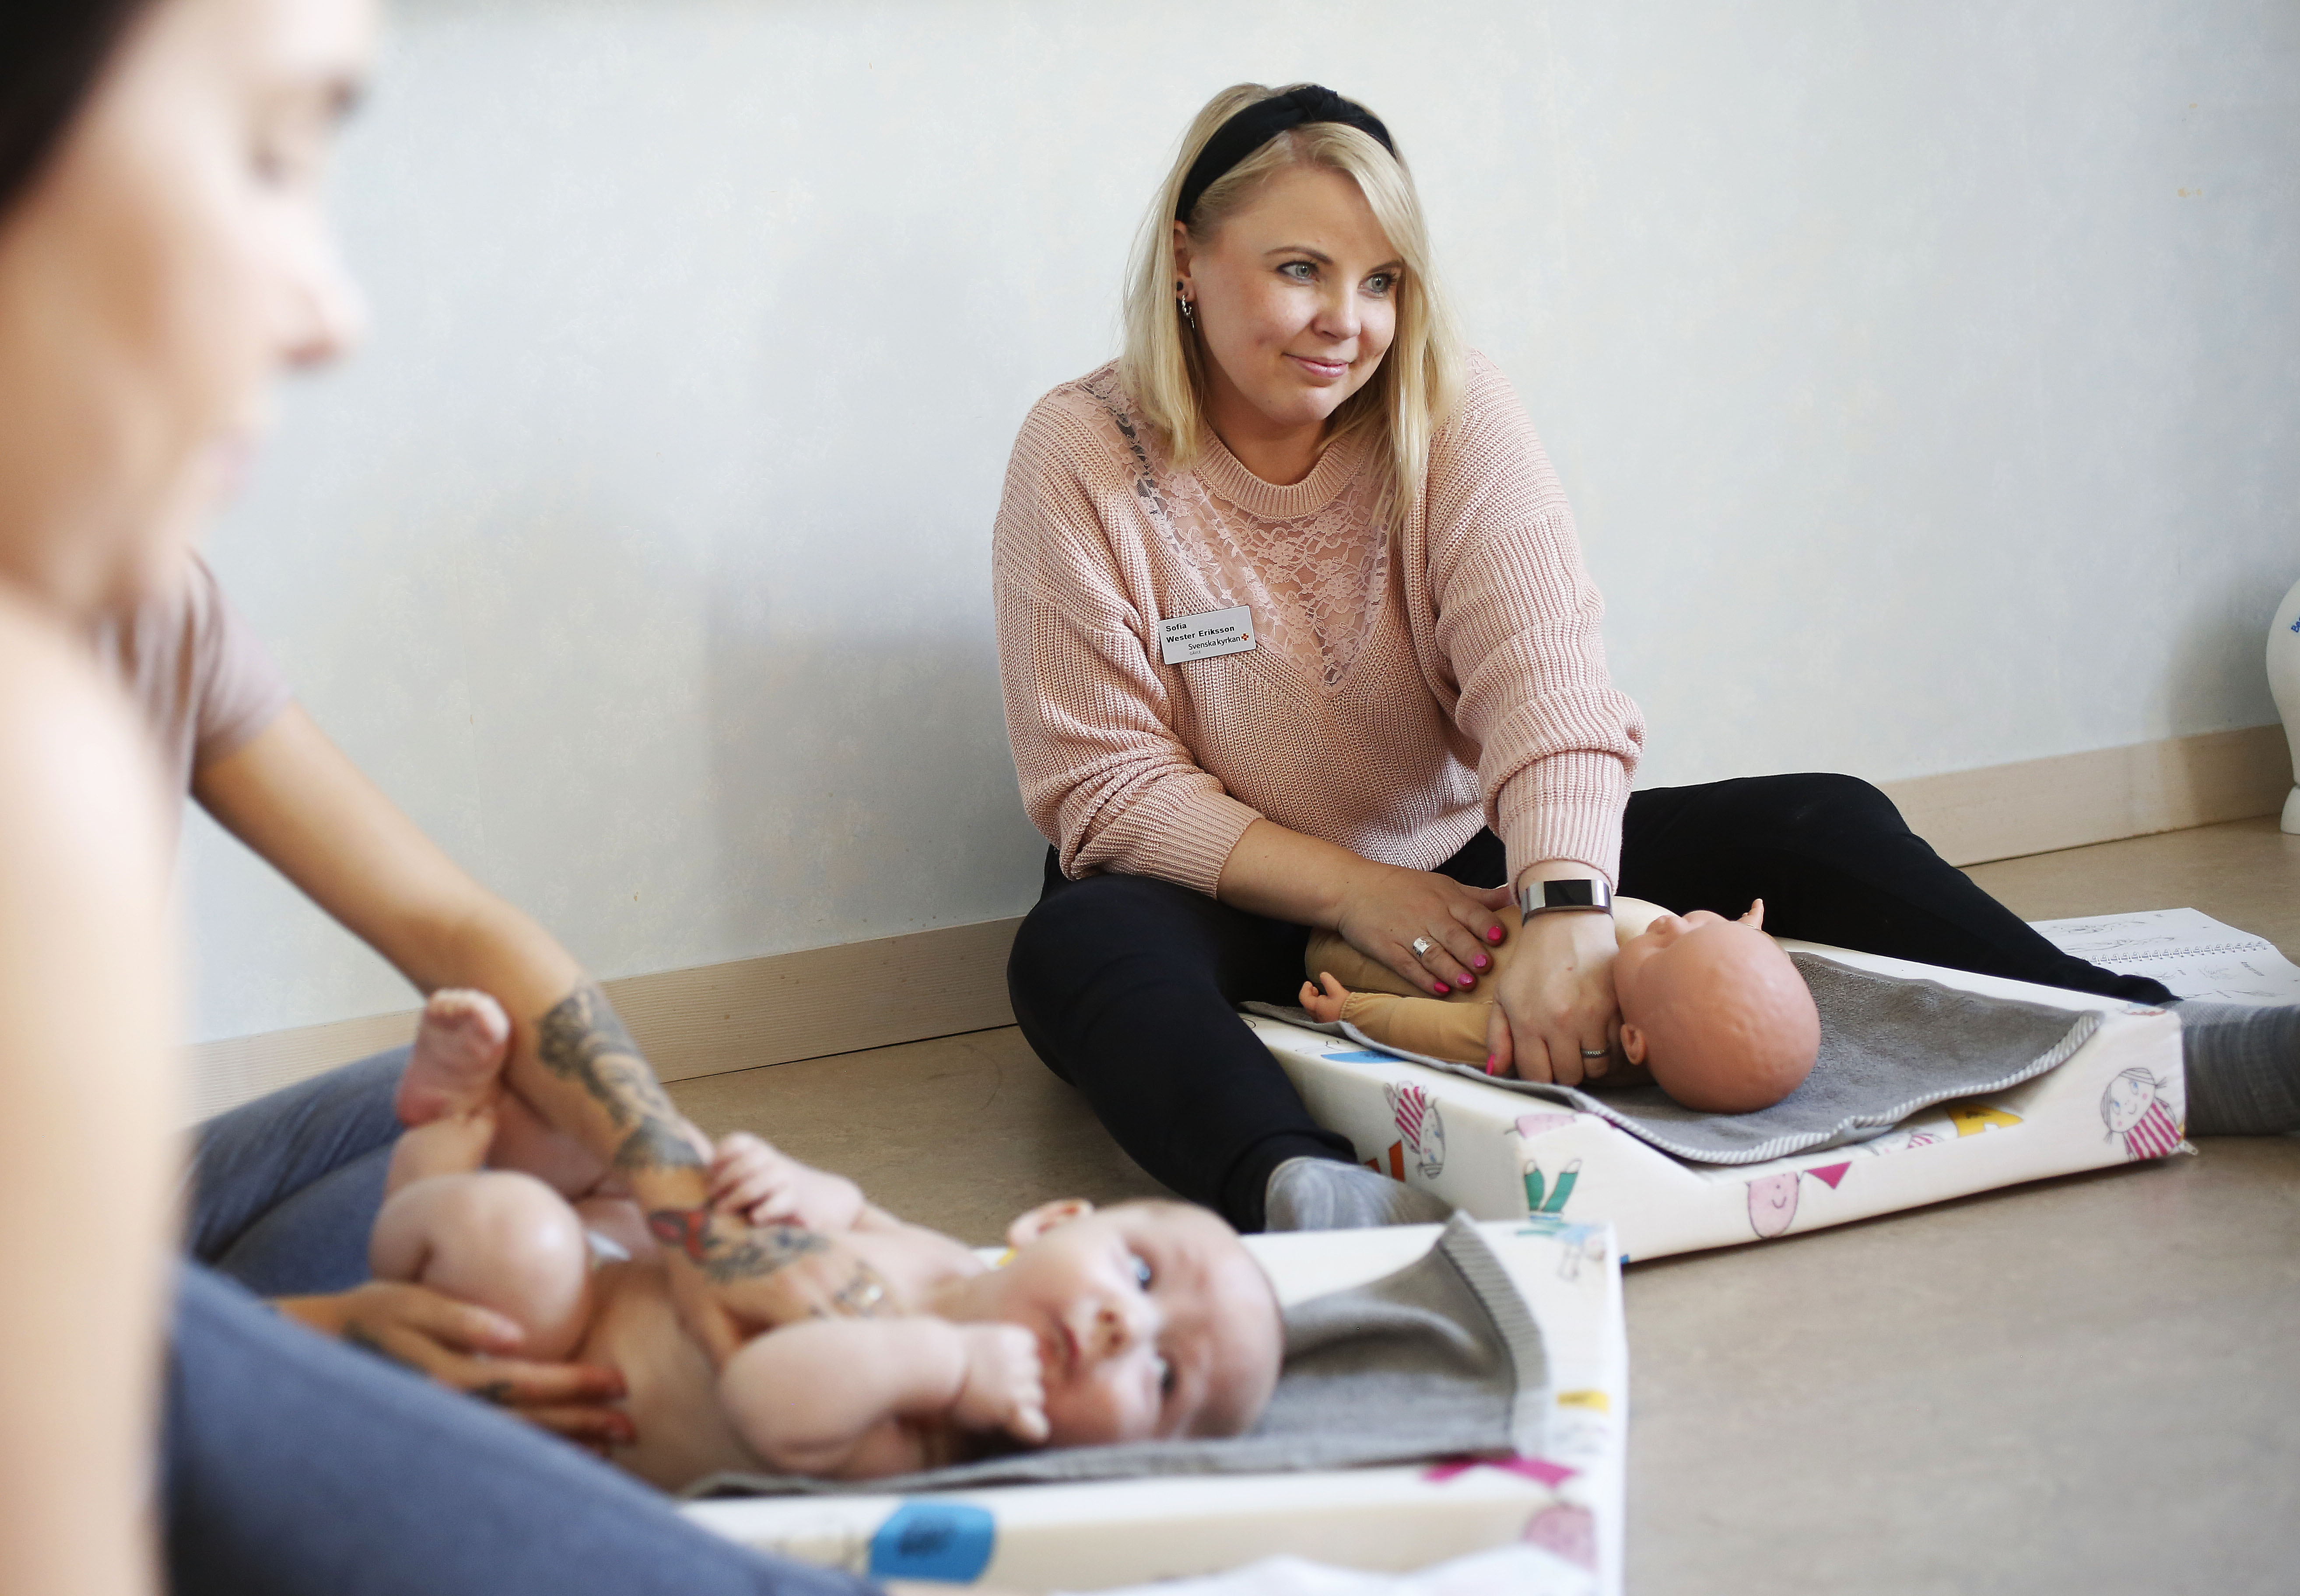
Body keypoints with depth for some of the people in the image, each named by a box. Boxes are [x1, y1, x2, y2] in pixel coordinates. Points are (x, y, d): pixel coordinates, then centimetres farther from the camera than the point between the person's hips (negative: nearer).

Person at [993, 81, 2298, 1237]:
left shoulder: (1450, 407, -7)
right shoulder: (1084, 459, -12)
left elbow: (1544, 667, -21)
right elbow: (1111, 783, -13)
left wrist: (1565, 912, -38)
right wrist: (1354, 893, -25)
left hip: (1470, 870, 3)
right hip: (1254, 916, -3)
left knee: (1815, 826, -12)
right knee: (1079, 950, -38)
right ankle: (1304, 1194, -62)